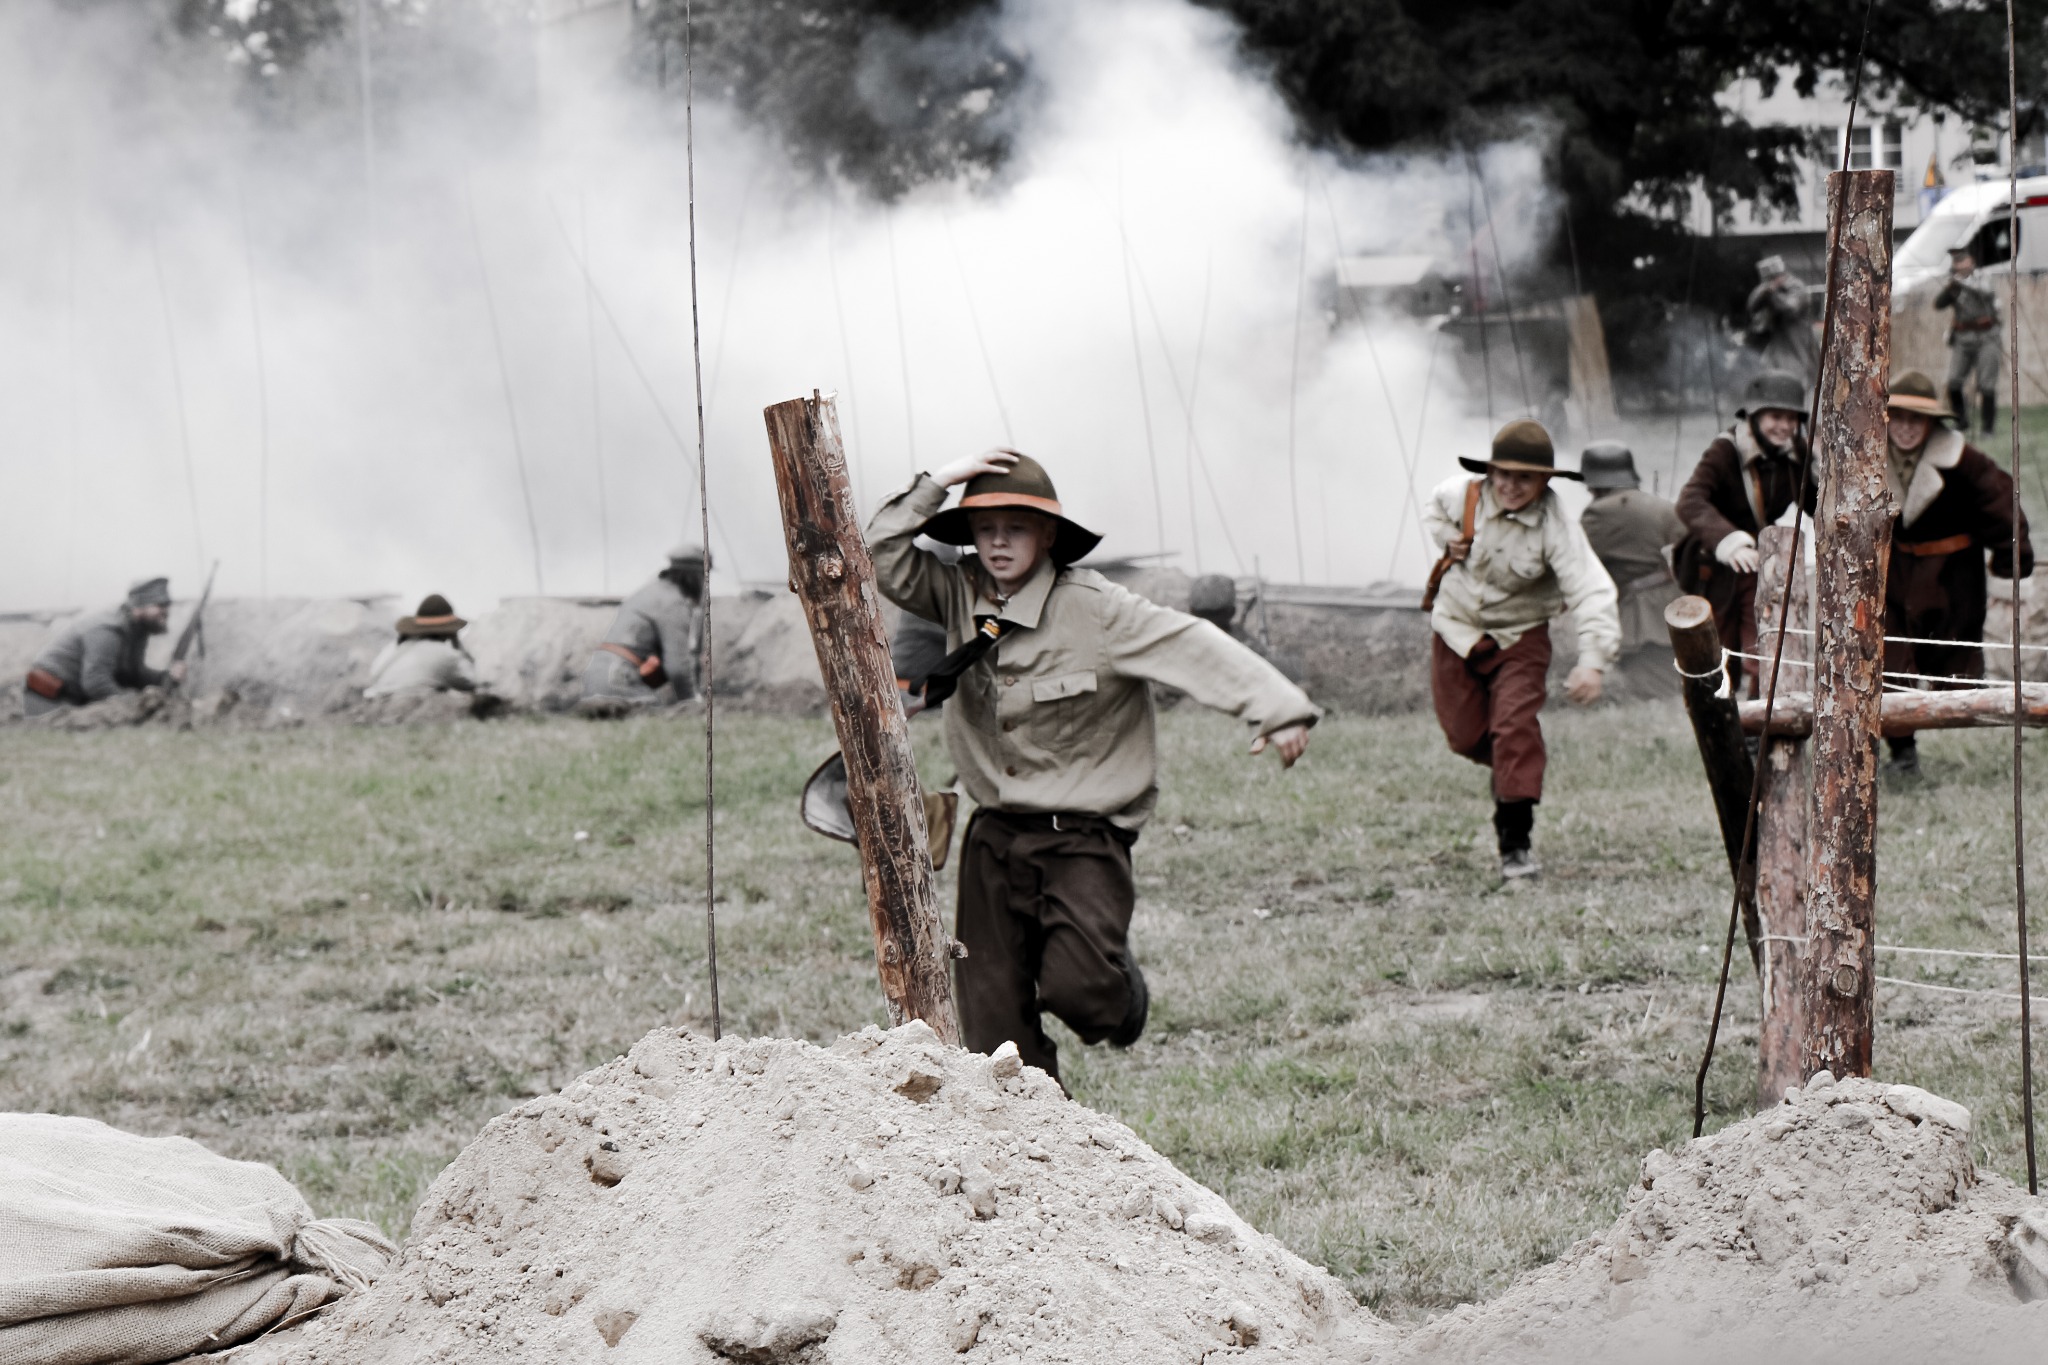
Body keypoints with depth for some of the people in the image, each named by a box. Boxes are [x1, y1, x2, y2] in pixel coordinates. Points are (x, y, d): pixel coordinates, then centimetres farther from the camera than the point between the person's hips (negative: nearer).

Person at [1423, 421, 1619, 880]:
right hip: (1458, 630, 3)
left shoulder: (1556, 527, -24)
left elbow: (1592, 592, -32)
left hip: (1519, 636, -3)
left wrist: (1592, 661, -45)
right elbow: (1435, 508, 13)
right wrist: (1449, 540, -9)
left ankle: (1516, 843, -16)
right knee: (1465, 736, 5)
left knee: (1516, 726, -20)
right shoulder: (1463, 496, -15)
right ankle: (1514, 769, 41)